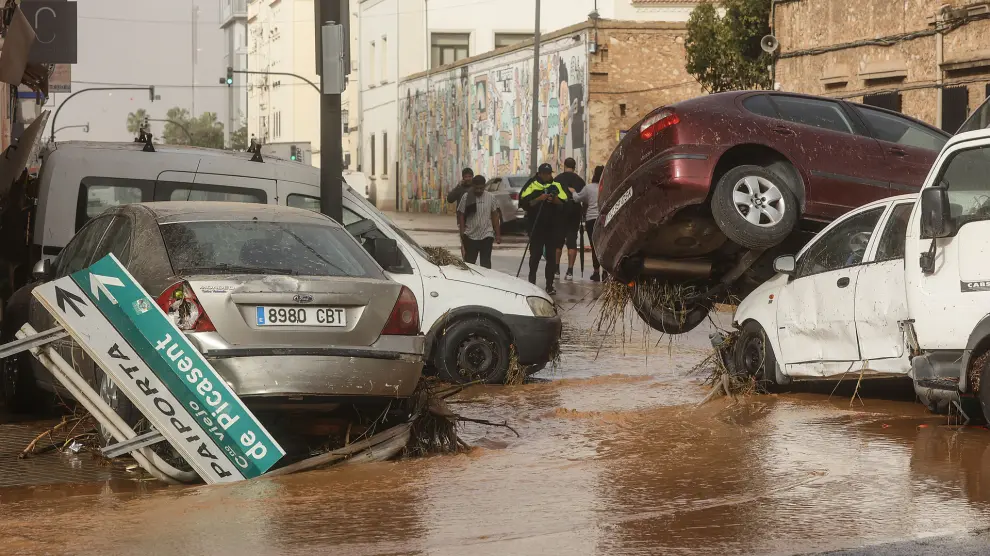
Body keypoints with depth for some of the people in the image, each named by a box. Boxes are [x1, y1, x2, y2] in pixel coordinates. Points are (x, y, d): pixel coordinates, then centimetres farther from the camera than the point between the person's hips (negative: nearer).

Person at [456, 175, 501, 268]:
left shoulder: (490, 197, 1)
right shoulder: (466, 197, -3)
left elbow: (495, 216, 6)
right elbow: (461, 215, 1)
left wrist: (498, 234, 4)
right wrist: (462, 232, -5)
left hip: (487, 236, 0)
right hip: (470, 236, 0)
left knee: (485, 263, -1)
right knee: (469, 262, 7)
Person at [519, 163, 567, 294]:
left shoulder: (556, 186, 9)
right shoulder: (532, 186, 1)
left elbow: (564, 205, 5)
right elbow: (525, 204, -8)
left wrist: (555, 200, -14)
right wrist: (539, 199, -18)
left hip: (553, 227, 2)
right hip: (536, 226, -2)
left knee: (551, 256, 3)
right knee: (535, 254, 0)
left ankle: (549, 285, 5)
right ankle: (531, 282, 9)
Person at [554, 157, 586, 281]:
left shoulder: (558, 179, 0)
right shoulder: (579, 180, 4)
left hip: (561, 210, -1)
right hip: (575, 211, 1)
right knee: (572, 240, 1)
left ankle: (556, 269, 10)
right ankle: (570, 271, -5)